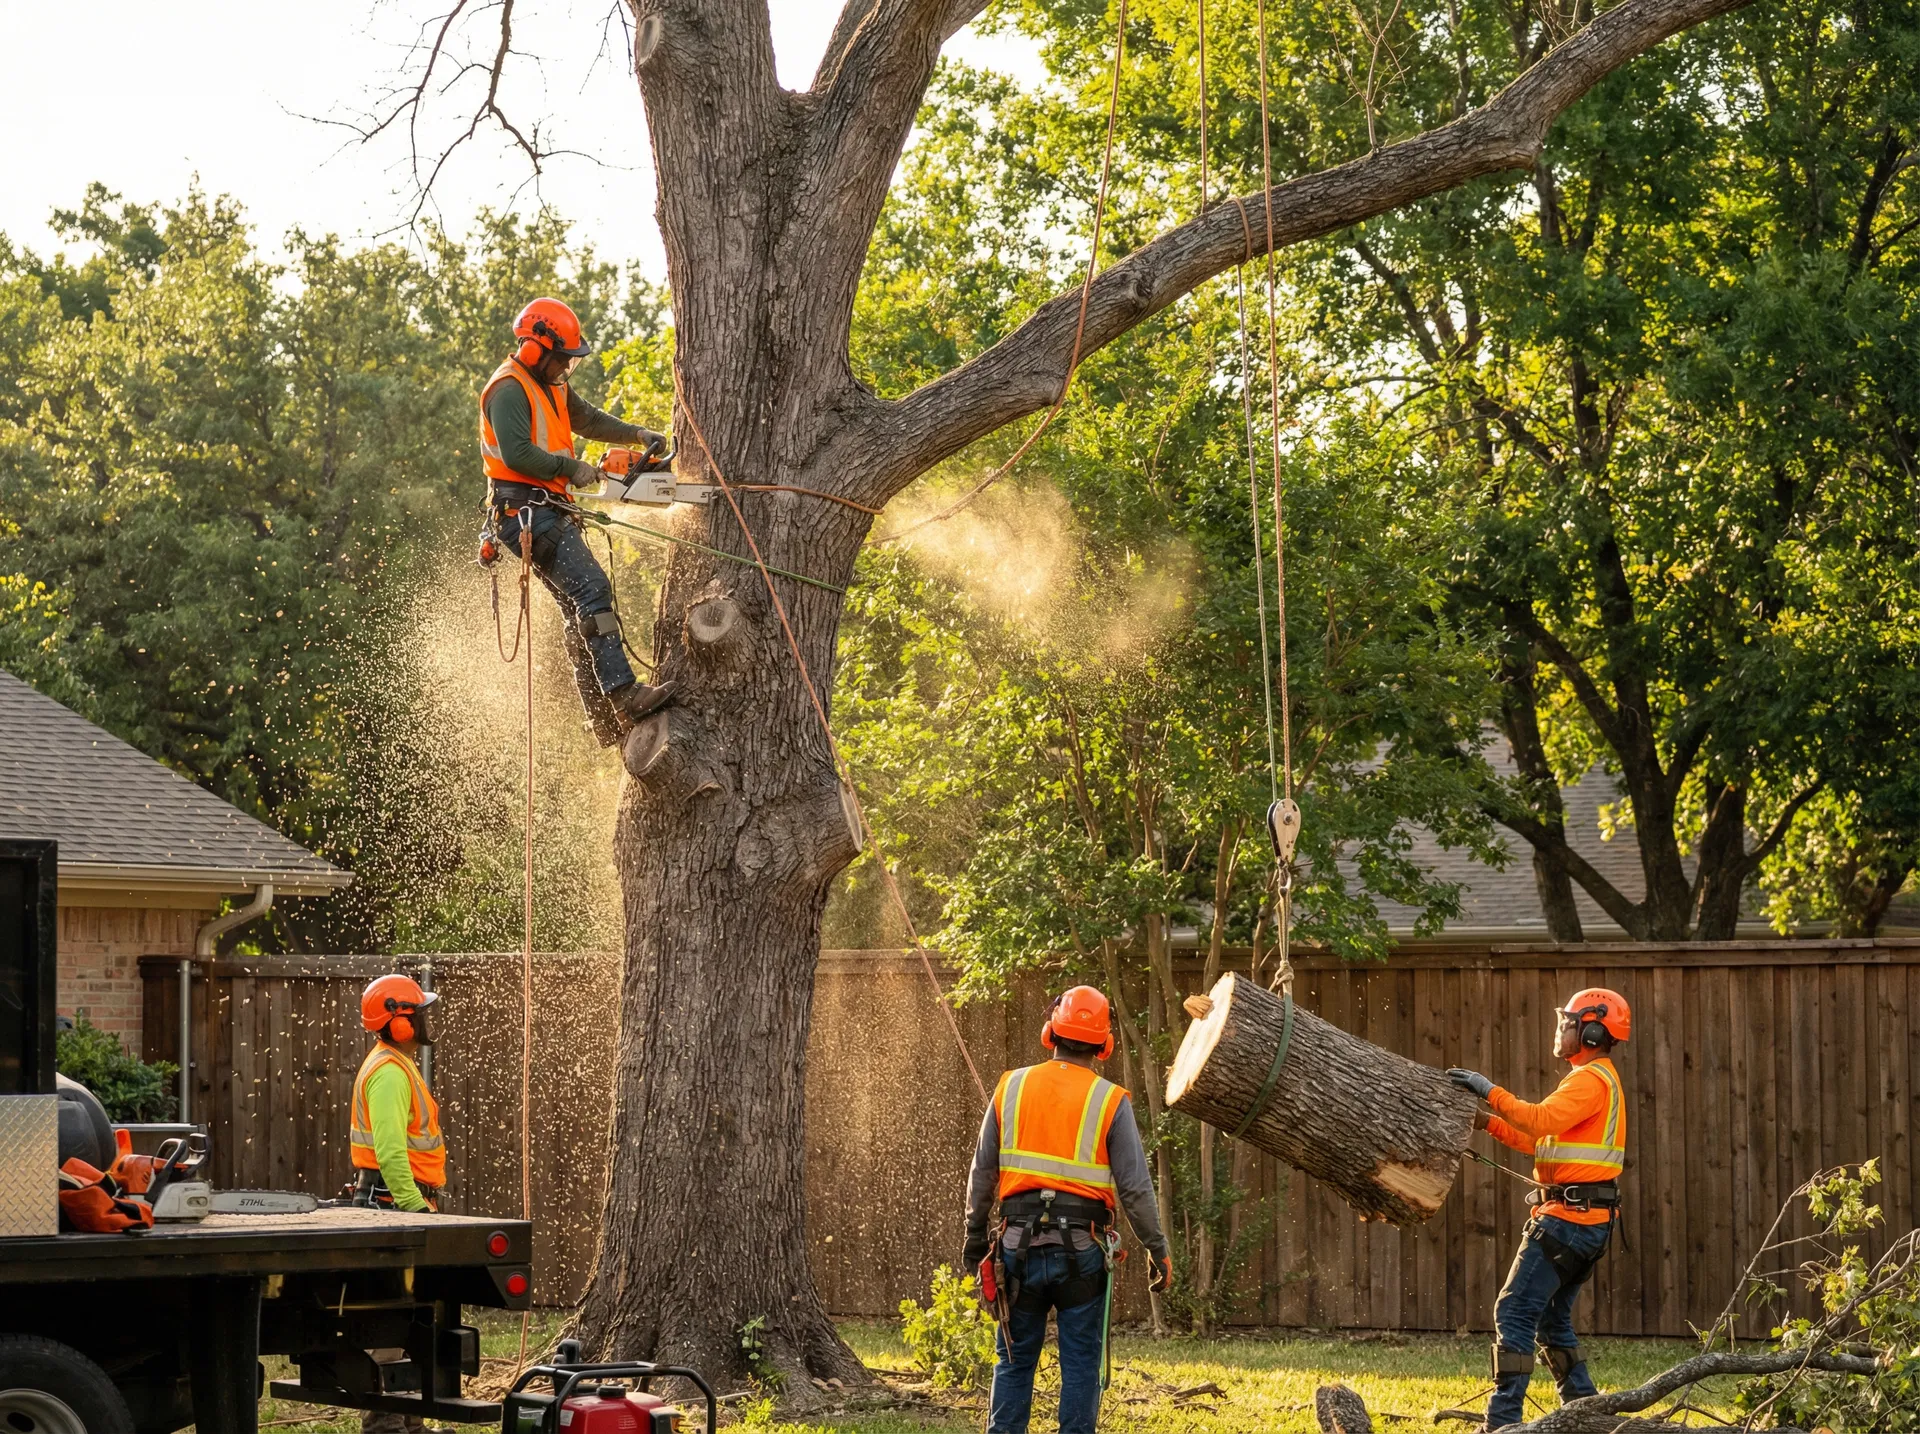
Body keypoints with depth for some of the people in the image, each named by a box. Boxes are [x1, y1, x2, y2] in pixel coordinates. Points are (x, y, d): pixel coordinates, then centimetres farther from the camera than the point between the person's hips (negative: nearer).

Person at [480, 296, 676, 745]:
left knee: (579, 611, 9)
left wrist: (639, 435, 17)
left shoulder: (552, 387, 20)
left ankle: (604, 721, 9)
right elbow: (517, 453, -22)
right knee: (591, 588, -22)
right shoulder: (509, 389, -12)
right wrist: (572, 469, -14)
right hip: (525, 511, -11)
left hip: (550, 513, 11)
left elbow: (588, 420, 32)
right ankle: (624, 695, -30)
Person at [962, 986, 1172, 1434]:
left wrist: (975, 1236, 19)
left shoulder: (1011, 1088, 3)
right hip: (1081, 1247, -2)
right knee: (1081, 1362, 4)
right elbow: (1135, 1186, -5)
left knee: (1014, 1359, 10)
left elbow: (983, 1173, 8)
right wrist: (1158, 1250, 4)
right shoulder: (1110, 1102, -5)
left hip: (1020, 1242, 2)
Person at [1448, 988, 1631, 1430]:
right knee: (1552, 1319, 17)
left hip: (1568, 1218, -11)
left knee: (1515, 1312, -11)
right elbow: (1545, 1143, 21)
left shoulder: (1591, 1079, -12)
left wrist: (1491, 1092, -25)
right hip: (1588, 1222, 11)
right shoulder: (1599, 1079, 22)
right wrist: (1489, 1122, 13)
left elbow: (1543, 1120, -28)